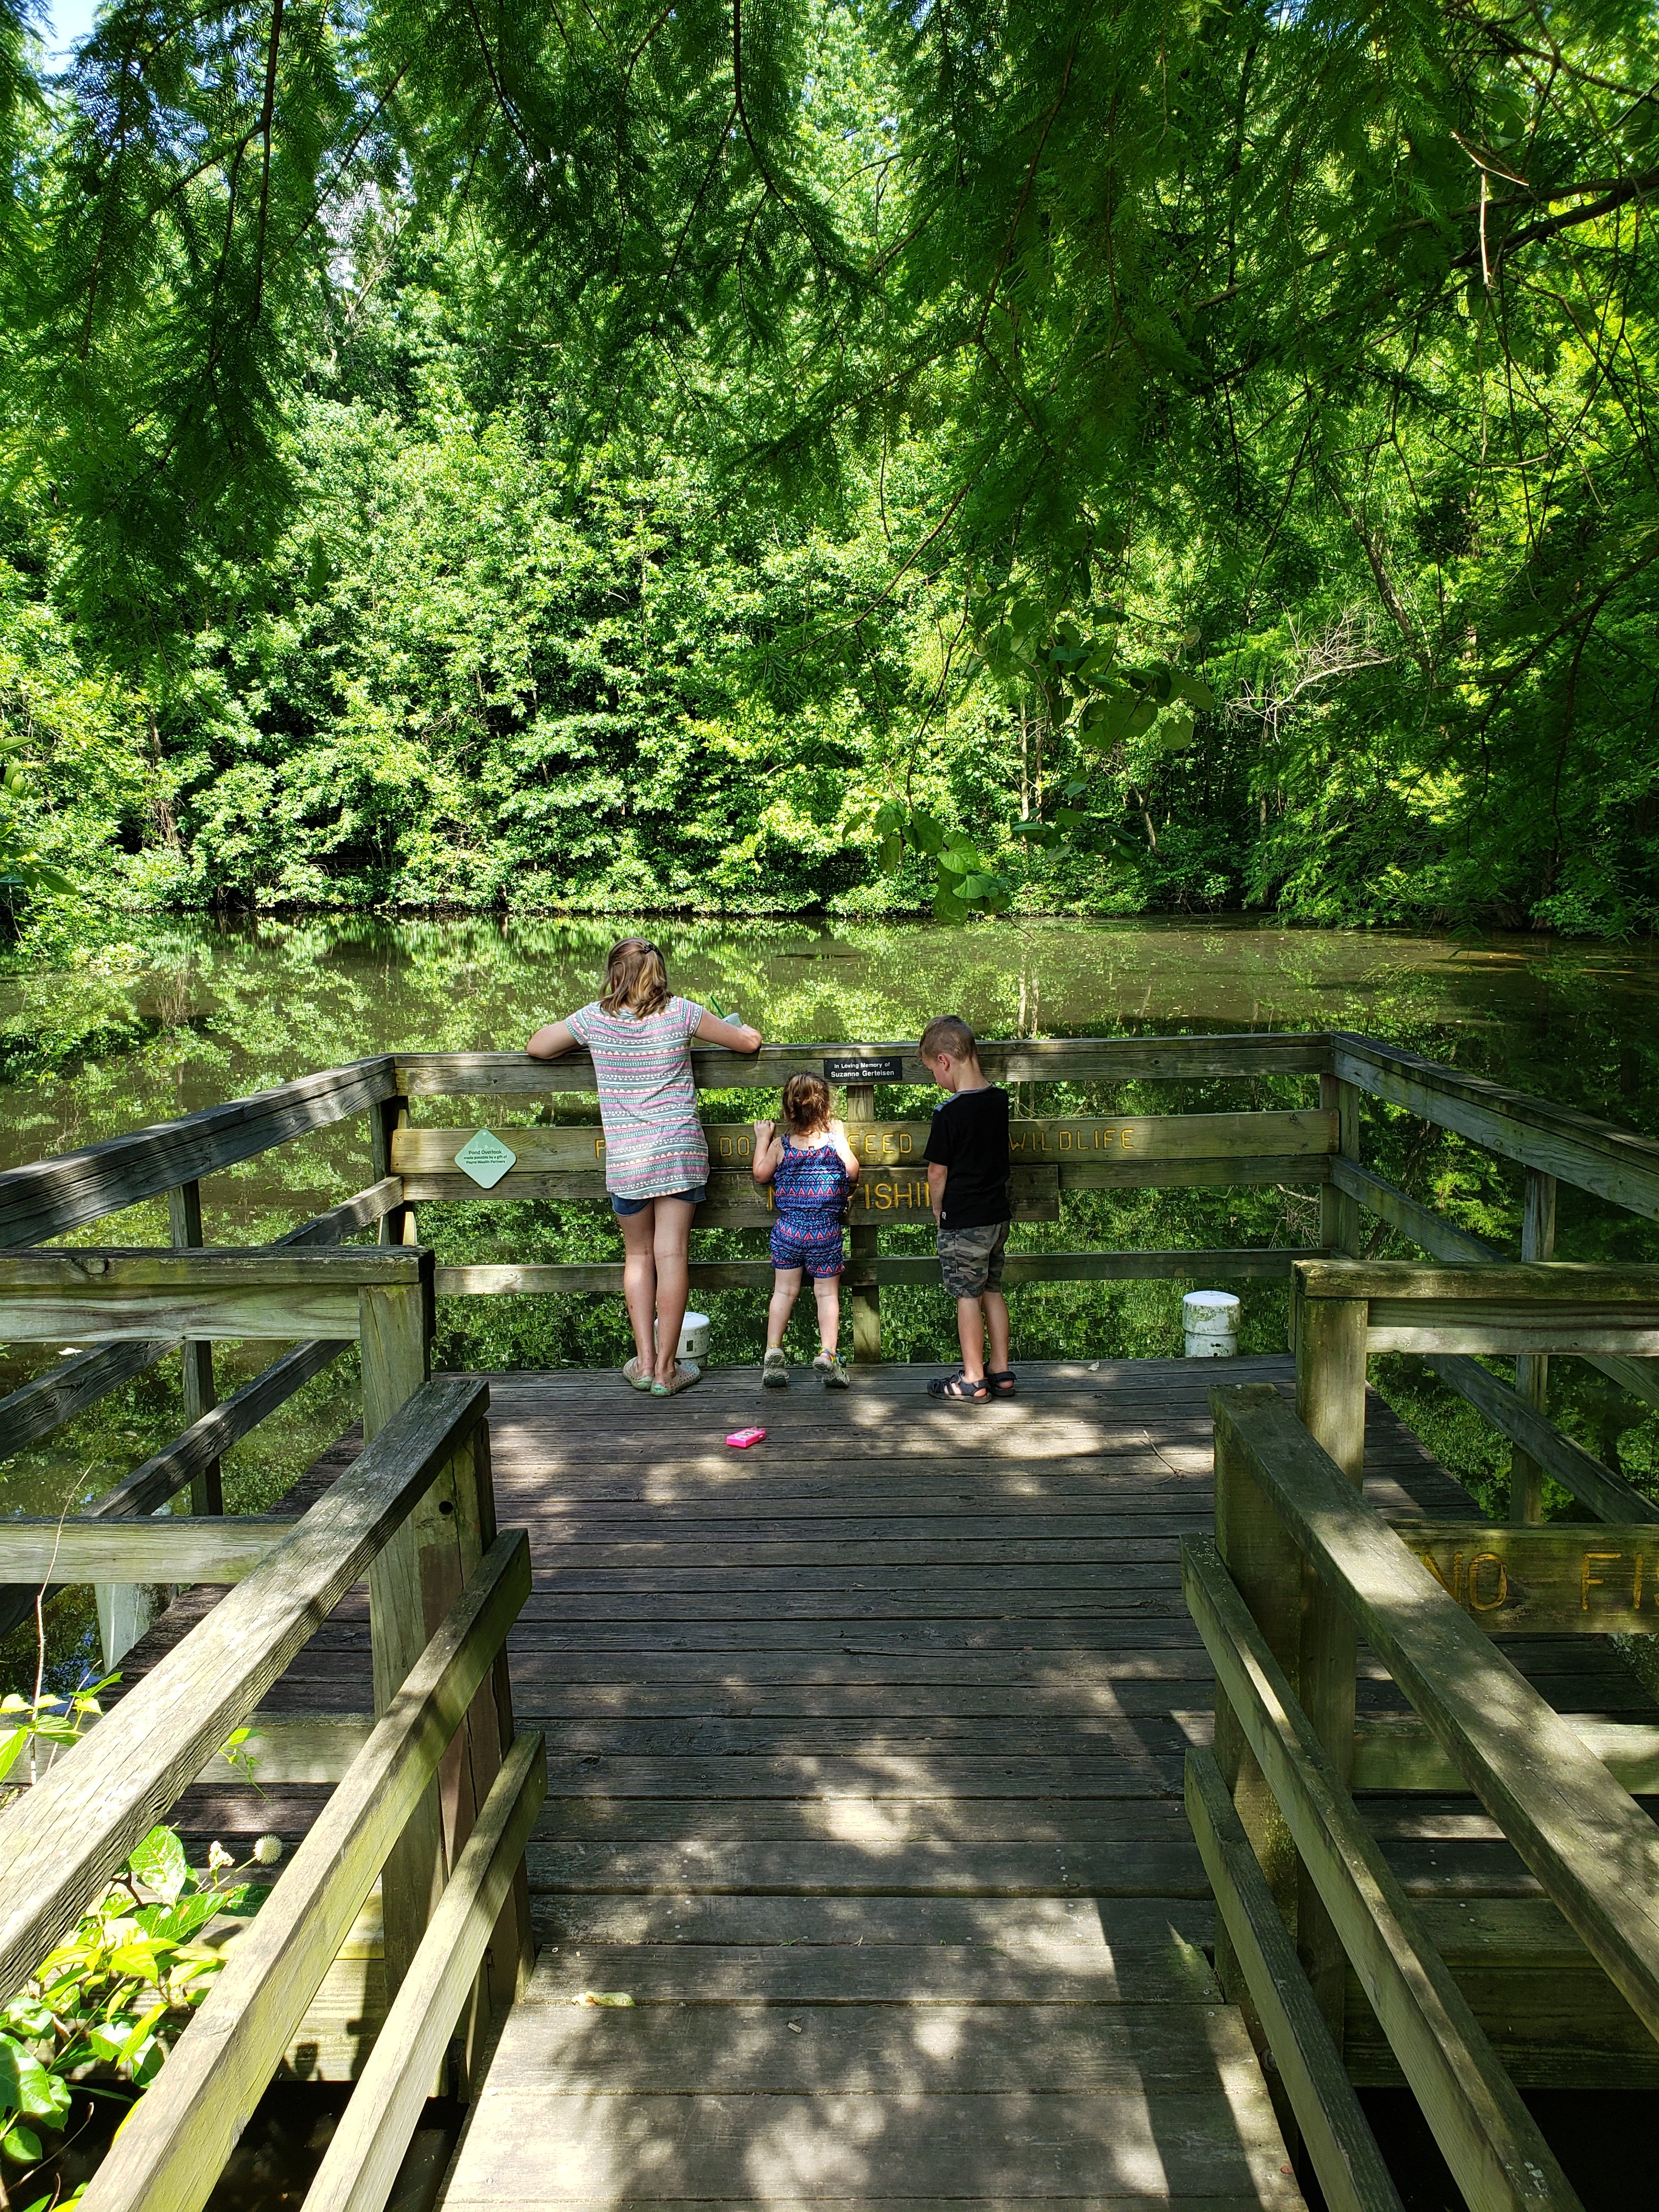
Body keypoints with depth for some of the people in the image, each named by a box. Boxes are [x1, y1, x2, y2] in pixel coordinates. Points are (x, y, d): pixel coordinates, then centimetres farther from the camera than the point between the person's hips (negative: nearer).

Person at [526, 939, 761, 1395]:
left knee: (638, 1256, 15)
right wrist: (740, 1025, 28)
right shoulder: (681, 1013, -2)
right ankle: (665, 1369, 6)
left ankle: (644, 1361, 14)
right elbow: (748, 1042, 5)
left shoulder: (595, 1018, 0)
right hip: (680, 1151, 0)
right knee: (671, 1255, 1)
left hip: (626, 1159, 1)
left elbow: (537, 1046, 14)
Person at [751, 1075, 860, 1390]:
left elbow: (760, 1174, 6)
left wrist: (762, 1138, 17)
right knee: (827, 1292, 7)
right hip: (826, 1233, -1)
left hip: (787, 1230, 2)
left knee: (784, 1291, 11)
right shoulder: (834, 1140, -6)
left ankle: (773, 1352, 7)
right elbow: (852, 1173, 1)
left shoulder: (780, 1144, -2)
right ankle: (828, 1353, -2)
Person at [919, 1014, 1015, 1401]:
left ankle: (973, 1380, 13)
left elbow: (937, 1171, -13)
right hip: (998, 1214, 7)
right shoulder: (1000, 1100, 0)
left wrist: (938, 1210, 3)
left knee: (967, 1297, 4)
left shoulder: (949, 1113, -20)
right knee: (992, 1291, 16)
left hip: (963, 1221, -7)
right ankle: (1001, 1371, 24)